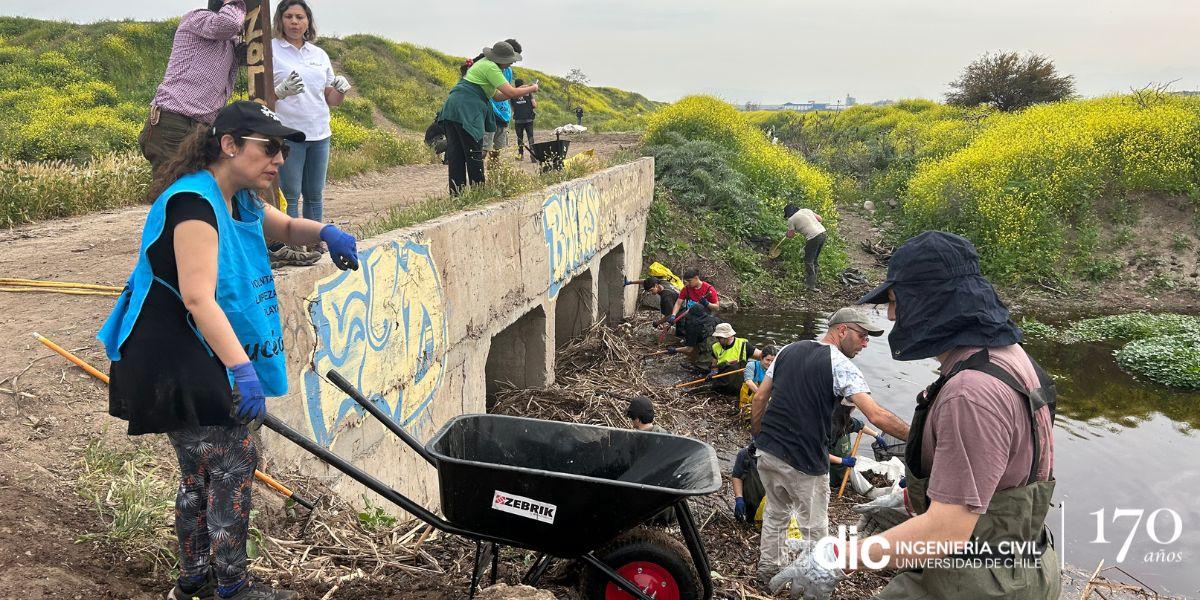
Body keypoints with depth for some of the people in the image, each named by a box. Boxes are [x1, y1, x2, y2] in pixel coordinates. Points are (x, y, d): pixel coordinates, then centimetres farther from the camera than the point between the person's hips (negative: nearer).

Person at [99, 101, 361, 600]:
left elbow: (285, 228, 26)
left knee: (203, 471, 17)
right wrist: (242, 369, -37)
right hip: (172, 362, -10)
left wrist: (324, 232, 2)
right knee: (233, 461, -6)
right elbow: (198, 297, -31)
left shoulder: (240, 201, 8)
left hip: (202, 361, 10)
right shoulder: (194, 202, -21)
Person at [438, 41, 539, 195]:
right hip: (466, 111, -10)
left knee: (455, 155, 6)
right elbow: (511, 93, -13)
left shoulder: (482, 63, 24)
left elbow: (497, 96, 23)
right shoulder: (490, 67, -8)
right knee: (474, 154, -5)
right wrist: (531, 89, 3)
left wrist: (521, 90, 12)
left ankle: (456, 192, 8)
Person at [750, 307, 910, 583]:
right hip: (804, 462, -6)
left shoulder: (789, 350, 7)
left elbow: (759, 398, 9)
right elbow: (877, 415, -22)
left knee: (776, 511, 25)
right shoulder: (840, 365, -12)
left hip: (766, 451, 7)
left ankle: (769, 568, 39)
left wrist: (758, 438, 19)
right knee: (814, 528, 11)